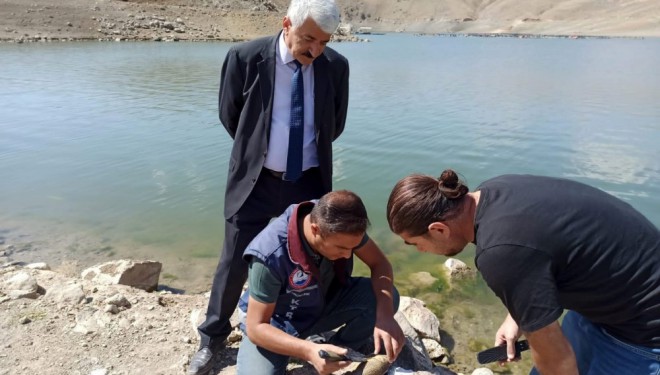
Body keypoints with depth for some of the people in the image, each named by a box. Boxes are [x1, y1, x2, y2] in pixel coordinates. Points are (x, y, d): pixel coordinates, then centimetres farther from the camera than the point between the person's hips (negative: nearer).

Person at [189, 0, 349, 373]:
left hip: (310, 181, 2)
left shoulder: (336, 66, -7)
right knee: (235, 262, 9)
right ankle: (212, 338, 34)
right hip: (256, 180, -1)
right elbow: (230, 116, 1)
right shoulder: (245, 58, -13)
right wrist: (256, 151, 10)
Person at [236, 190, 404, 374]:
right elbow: (256, 327, -28)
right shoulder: (271, 255, -36)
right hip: (276, 323, -3)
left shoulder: (341, 226, -22)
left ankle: (335, 355, 2)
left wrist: (384, 316, -31)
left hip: (325, 303, 4)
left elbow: (379, 264, -14)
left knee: (387, 297, -19)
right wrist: (309, 351, -44)